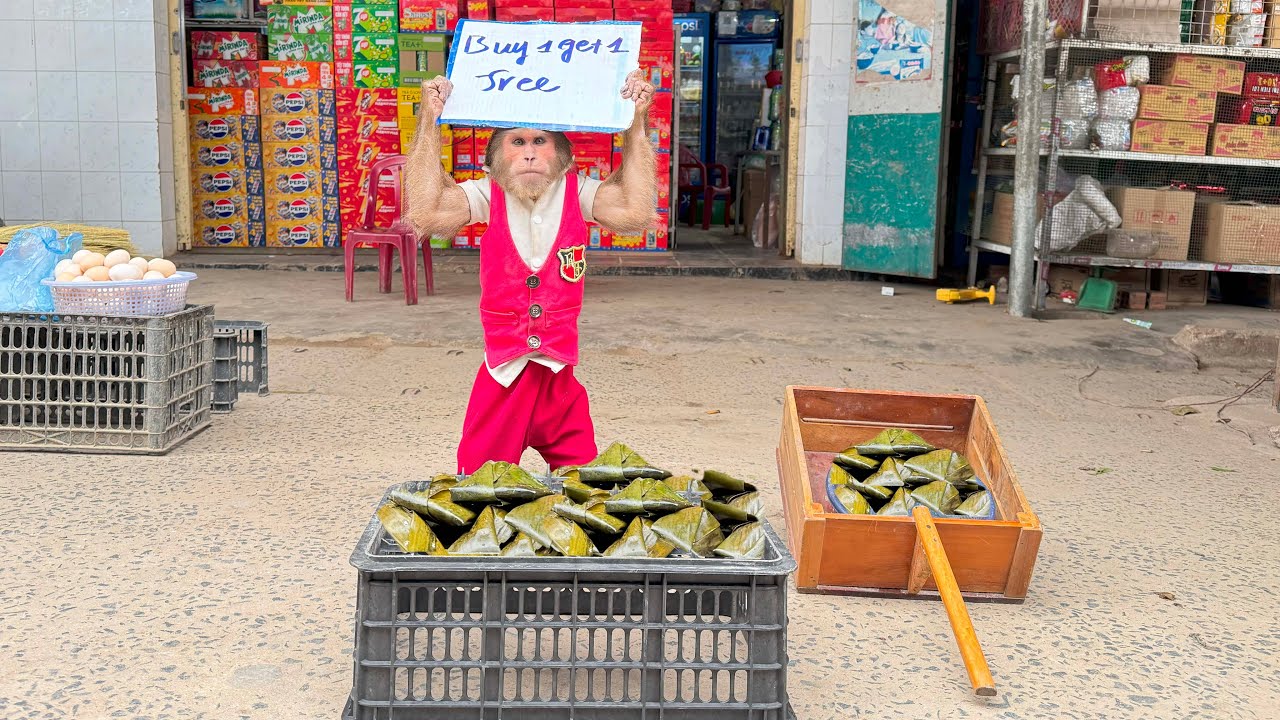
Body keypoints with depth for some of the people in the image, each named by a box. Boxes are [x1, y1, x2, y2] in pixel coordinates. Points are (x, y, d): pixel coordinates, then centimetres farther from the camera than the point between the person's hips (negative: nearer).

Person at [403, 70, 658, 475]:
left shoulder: (576, 191, -2)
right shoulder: (487, 195, -3)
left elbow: (636, 212, -19)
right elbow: (425, 214, -20)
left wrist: (637, 124, -18)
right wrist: (429, 122, -18)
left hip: (561, 380, 1)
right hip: (501, 378, 0)